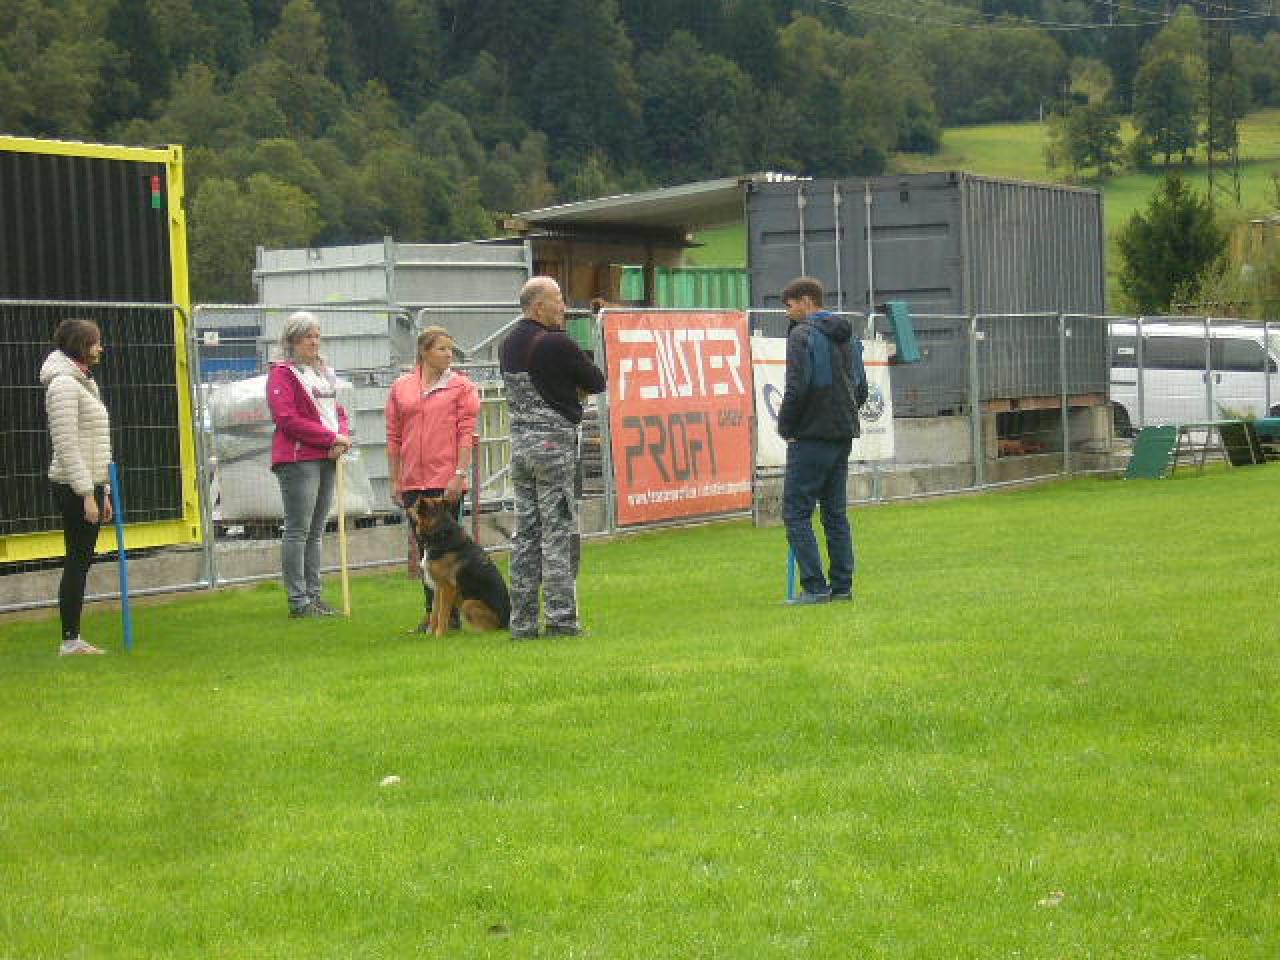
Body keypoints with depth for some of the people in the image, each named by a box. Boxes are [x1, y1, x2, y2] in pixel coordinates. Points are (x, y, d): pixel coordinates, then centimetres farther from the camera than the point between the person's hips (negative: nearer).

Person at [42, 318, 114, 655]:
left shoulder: (85, 383, 19)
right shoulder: (64, 384, -12)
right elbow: (67, 446, -18)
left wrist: (103, 493, 20)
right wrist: (87, 495, -20)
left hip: (90, 484, 9)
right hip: (74, 487, -9)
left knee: (81, 562, 10)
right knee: (77, 561, -7)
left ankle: (74, 639, 13)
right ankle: (70, 640, -3)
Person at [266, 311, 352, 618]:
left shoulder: (324, 372, 20)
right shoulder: (282, 373, -6)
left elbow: (338, 411, 22)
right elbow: (287, 419, -15)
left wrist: (343, 436, -1)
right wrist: (331, 438, -14)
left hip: (325, 459, 8)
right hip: (298, 459, -8)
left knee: (315, 531, 11)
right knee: (298, 531, -7)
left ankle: (313, 595, 16)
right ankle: (298, 600, -7)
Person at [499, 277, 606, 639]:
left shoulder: (508, 344, 11)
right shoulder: (556, 344, -14)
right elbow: (597, 382, -6)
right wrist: (573, 385, 14)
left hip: (519, 442, 8)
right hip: (554, 441, -7)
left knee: (525, 534, 9)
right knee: (559, 534, -4)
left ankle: (522, 621, 9)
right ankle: (562, 619, -4)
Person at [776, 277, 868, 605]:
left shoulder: (802, 335, -10)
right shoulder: (848, 337, 16)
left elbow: (797, 388, -18)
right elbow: (861, 389, 18)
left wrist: (786, 426, -5)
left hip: (811, 437, -8)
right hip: (843, 436, 8)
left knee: (796, 512, -4)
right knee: (836, 513, 12)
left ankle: (814, 586, -10)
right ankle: (842, 586, 11)